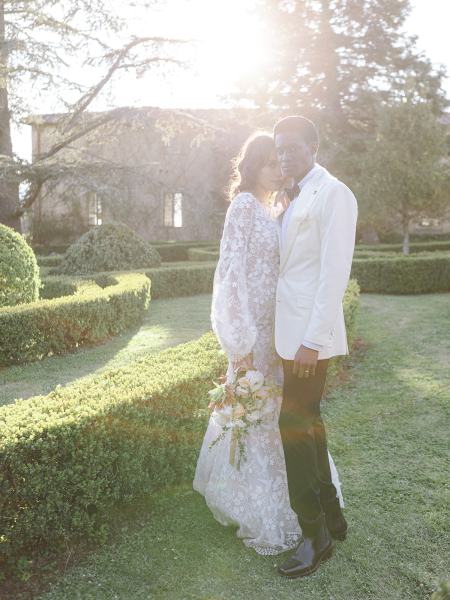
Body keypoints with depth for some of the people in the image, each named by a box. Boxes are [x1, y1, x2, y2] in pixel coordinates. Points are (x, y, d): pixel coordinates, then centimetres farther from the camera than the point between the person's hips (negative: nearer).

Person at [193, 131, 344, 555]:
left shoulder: (270, 211, 13)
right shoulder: (245, 207, -12)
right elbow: (234, 273, -18)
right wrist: (242, 342, -20)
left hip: (274, 330, 8)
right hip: (256, 332, -8)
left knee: (270, 415, 18)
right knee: (257, 418, 1)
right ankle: (260, 519, 17)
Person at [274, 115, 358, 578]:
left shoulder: (333, 194, -10)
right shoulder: (295, 199, 16)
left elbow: (335, 272, -18)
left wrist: (313, 340, -21)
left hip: (310, 333, -9)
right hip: (292, 331, 9)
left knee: (295, 426, -4)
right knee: (307, 422, 16)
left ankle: (315, 535, 13)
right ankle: (331, 515, 33)